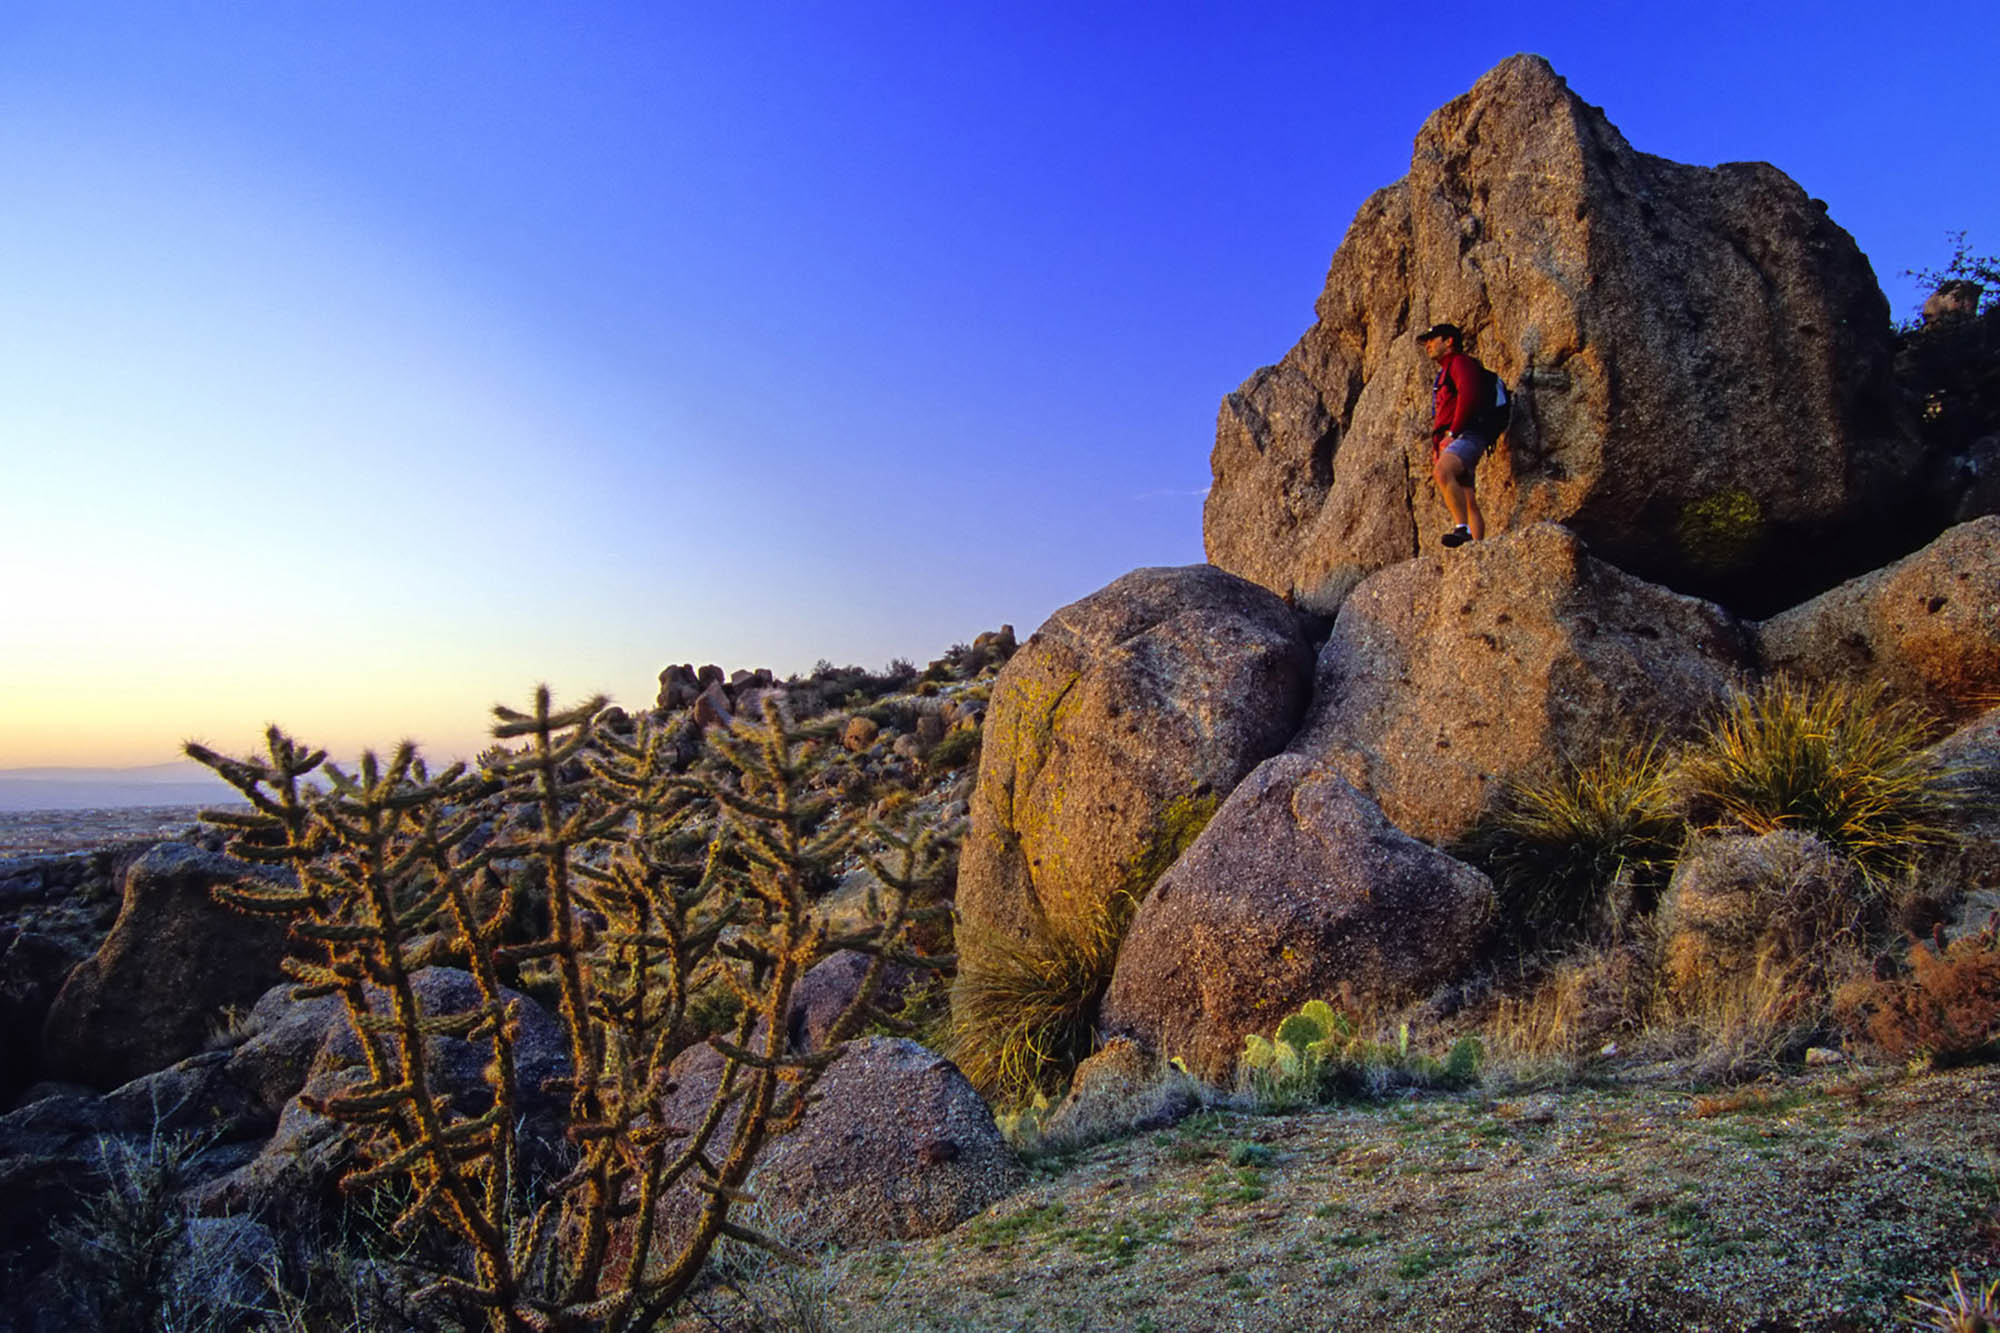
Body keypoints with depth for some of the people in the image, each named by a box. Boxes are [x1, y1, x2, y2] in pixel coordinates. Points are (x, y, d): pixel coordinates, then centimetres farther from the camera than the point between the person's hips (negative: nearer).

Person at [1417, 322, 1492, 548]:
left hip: (1466, 435, -10)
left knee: (1443, 472, -35)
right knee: (1467, 502, 1)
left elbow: (1468, 396, -14)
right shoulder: (1444, 372, 32)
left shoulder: (1460, 362, 3)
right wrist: (1436, 449, 23)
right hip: (1448, 442, 10)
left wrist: (1452, 432, -18)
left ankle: (1463, 529, -42)